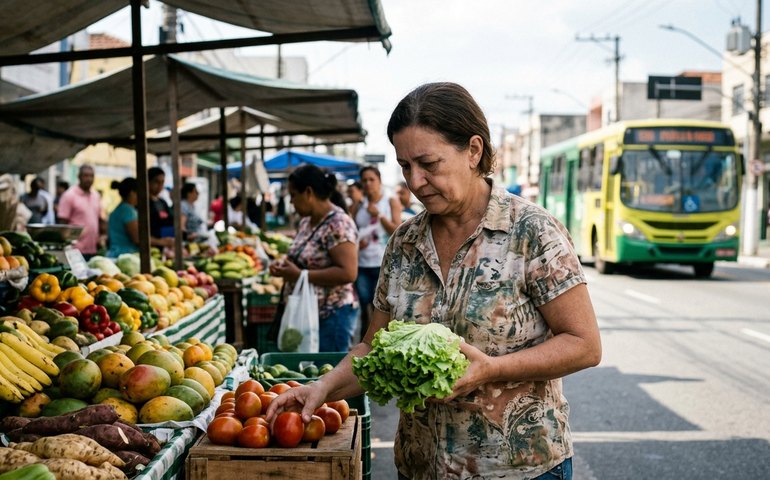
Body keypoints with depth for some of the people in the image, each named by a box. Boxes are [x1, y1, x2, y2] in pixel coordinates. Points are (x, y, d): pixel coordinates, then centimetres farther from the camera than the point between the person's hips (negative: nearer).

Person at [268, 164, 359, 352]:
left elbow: (348, 272, -25)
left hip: (331, 316, -9)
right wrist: (284, 267, 4)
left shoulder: (338, 224, -17)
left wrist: (300, 275, -22)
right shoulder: (306, 222, 11)